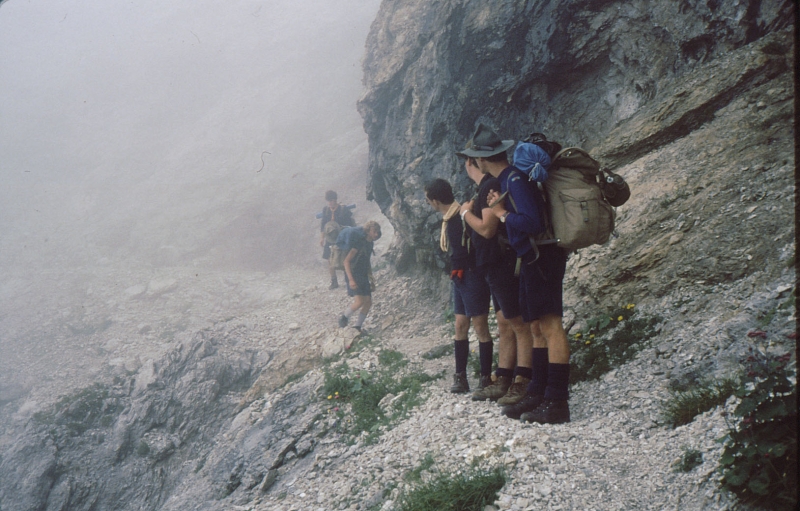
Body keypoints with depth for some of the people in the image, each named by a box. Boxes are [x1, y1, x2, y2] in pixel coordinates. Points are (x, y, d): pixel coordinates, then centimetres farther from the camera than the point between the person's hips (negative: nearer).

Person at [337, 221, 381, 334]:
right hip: (353, 273, -8)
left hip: (363, 275, 9)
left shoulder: (369, 243, 9)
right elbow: (346, 261, -20)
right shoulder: (359, 243, -18)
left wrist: (371, 278, 23)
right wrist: (351, 279, -27)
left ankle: (358, 327, 10)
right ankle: (344, 318, 5)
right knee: (360, 301, -19)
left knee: (368, 302, 1)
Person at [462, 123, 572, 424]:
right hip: (532, 258, 11)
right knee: (537, 325, 13)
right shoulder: (508, 178, 14)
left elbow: (532, 222, -28)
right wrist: (499, 207, 10)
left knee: (549, 325, -12)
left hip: (541, 257, -11)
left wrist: (502, 213, -14)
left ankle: (556, 403, -13)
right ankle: (538, 393, 20)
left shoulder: (515, 181, -17)